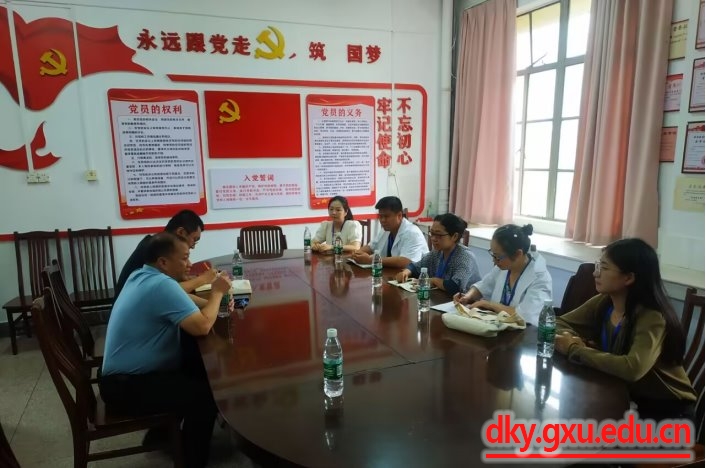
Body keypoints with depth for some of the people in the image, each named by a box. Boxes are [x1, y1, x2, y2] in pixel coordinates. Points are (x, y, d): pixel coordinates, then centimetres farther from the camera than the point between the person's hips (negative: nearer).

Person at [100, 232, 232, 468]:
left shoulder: (141, 276, 6)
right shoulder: (162, 285, -25)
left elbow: (177, 297, 21)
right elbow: (202, 326, -31)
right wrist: (217, 292, -13)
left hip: (125, 373, 11)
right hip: (126, 386, -10)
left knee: (199, 363, 13)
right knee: (205, 394, -17)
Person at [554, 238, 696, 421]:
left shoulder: (652, 319, -25)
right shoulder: (603, 302, -6)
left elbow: (633, 368, -40)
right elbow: (560, 323, 2)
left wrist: (575, 350, -29)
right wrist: (570, 339, -21)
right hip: (623, 396, 6)